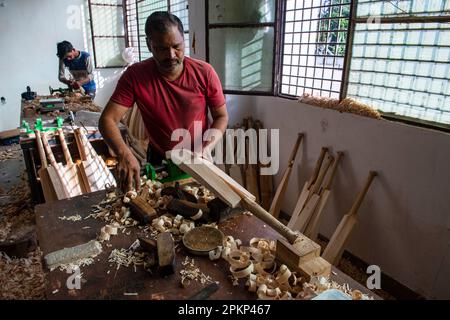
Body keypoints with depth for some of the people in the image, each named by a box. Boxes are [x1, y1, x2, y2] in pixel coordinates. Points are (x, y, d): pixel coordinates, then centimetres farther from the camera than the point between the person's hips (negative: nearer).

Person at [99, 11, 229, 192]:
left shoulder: (204, 73, -17)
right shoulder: (135, 76, -18)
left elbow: (221, 117, -8)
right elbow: (107, 120, -21)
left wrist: (208, 147, -26)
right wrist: (124, 154, -41)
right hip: (158, 161, 0)